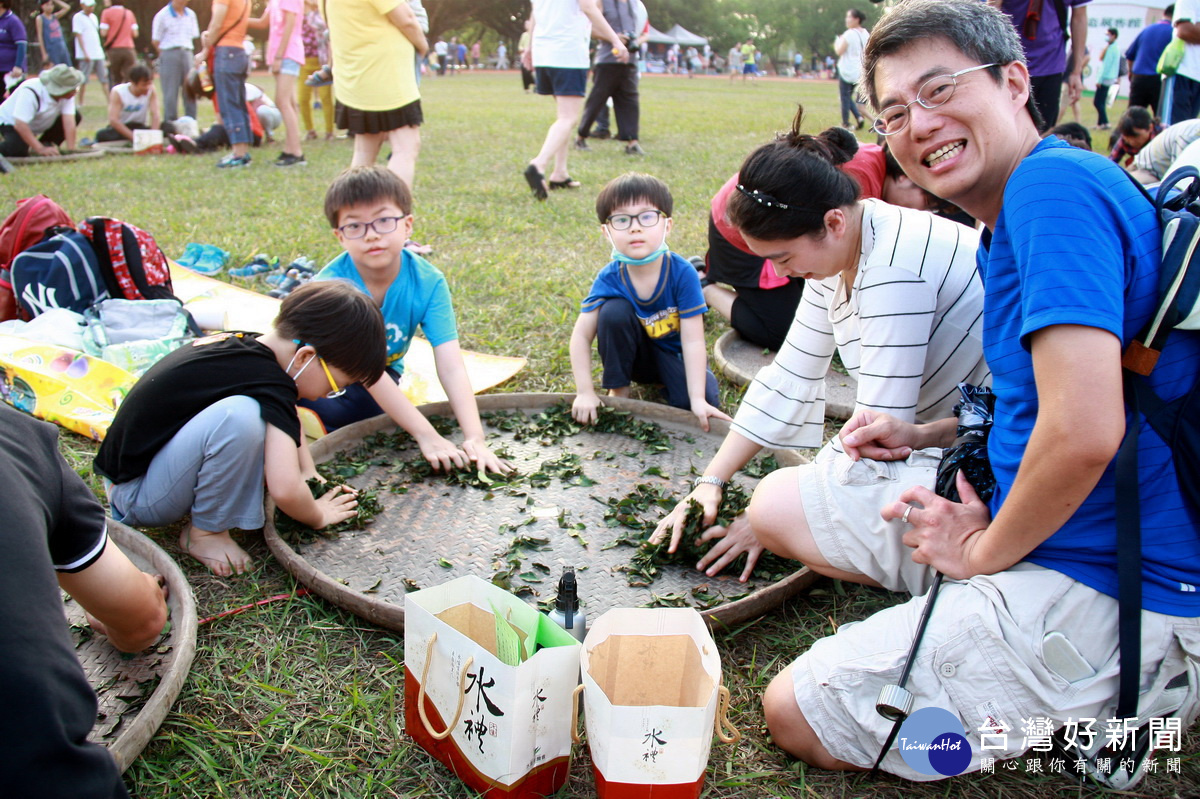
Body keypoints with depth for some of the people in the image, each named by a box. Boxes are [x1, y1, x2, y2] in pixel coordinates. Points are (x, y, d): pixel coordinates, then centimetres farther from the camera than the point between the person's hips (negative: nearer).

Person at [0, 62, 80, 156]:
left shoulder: (67, 94, -20)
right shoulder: (31, 92, -36)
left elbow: (69, 120, -26)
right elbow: (20, 125, -41)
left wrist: (70, 148, -36)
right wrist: (41, 149, -45)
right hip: (11, 122, -6)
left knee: (75, 116, -13)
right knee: (17, 150, -35)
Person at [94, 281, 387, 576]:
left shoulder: (242, 343, 0)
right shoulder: (269, 384, -26)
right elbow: (284, 490, -32)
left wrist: (308, 473, 13)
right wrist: (318, 516, -11)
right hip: (135, 496, -9)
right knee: (240, 416, -32)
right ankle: (205, 533, -10)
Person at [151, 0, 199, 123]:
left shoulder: (191, 15, 11)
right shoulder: (162, 15, -2)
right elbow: (155, 41, 0)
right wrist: (165, 56, -3)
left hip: (187, 53, 4)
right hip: (170, 54, -4)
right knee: (171, 93, -4)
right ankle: (170, 124, 0)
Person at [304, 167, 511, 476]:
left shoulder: (428, 282, -22)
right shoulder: (332, 285, -30)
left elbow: (451, 367, -29)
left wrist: (475, 438, -42)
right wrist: (426, 435, -43)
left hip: (382, 379, 2)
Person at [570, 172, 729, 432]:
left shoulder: (682, 273, -25)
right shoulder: (609, 279, -20)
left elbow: (693, 341, -26)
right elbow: (582, 335, -19)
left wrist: (698, 399, -30)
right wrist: (585, 392, -26)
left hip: (674, 354, -1)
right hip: (635, 355, 1)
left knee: (690, 400, -30)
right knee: (614, 311, -28)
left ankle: (664, 382, 6)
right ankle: (619, 389, -8)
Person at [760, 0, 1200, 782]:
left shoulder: (1054, 183, -22)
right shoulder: (1007, 225, 11)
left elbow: (1085, 431, -32)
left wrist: (983, 551, -15)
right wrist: (924, 435, 8)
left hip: (1106, 592, -10)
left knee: (796, 713, -6)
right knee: (776, 508, 19)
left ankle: (1096, 716, 2)